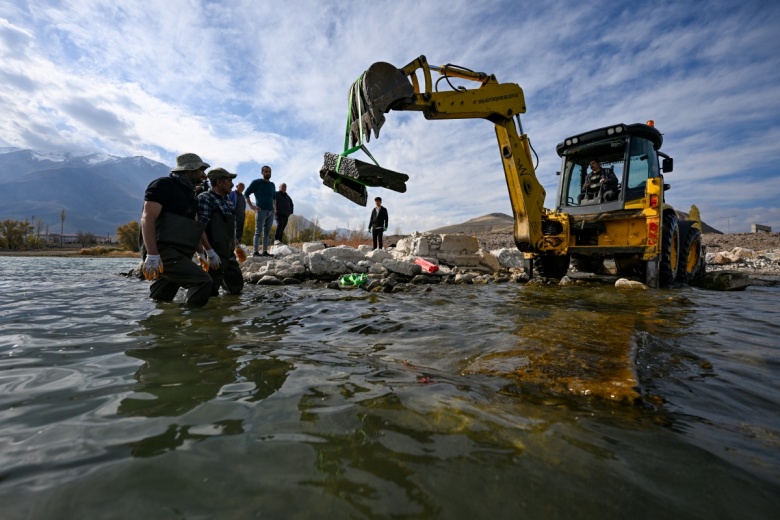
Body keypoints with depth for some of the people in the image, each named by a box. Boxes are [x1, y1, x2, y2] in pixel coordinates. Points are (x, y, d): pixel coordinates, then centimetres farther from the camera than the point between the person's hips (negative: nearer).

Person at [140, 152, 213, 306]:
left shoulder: (189, 193, 21)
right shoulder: (163, 185, -5)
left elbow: (195, 227, 24)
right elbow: (147, 218, -16)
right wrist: (152, 254, -25)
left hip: (178, 254, 9)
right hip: (163, 251, -9)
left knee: (159, 303, 13)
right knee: (203, 281, -23)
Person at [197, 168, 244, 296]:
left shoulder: (227, 201, 13)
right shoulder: (205, 198, -12)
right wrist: (210, 252, -24)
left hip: (229, 254, 8)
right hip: (215, 255, -8)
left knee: (237, 286, 15)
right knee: (211, 291, -2)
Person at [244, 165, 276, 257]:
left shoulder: (272, 185, 17)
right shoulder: (256, 182, 1)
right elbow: (246, 194, 1)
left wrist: (275, 207, 14)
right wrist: (252, 206, -7)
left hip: (271, 212, 6)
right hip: (261, 211, -6)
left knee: (267, 233, 6)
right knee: (258, 232, -7)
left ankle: (265, 251, 10)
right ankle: (255, 252, -6)